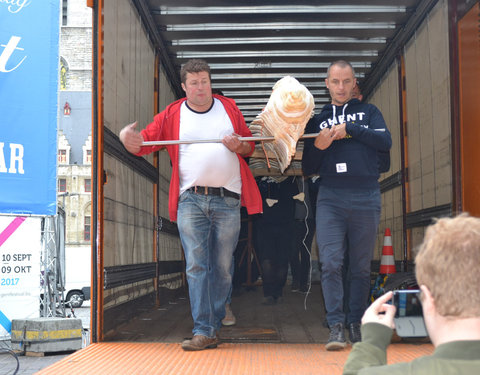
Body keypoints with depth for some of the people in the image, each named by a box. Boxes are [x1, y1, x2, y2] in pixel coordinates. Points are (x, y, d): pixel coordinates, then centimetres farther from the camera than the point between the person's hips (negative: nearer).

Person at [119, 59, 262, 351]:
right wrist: (131, 139, -18)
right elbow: (145, 142, 4)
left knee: (223, 267, 4)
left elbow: (250, 146, 18)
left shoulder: (229, 108, 13)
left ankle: (214, 325, 15)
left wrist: (238, 145, -5)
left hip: (227, 200, 1)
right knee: (196, 266, -6)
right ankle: (204, 332, -5)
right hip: (191, 199, -1)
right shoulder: (172, 115, 9)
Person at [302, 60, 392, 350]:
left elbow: (386, 142, -4)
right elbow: (308, 169, 13)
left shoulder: (369, 112, 15)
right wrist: (318, 147, -6)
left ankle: (356, 324, 14)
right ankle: (336, 326, -8)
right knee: (331, 263, -11)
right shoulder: (316, 121, 16)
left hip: (367, 198, 0)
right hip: (331, 198, 0)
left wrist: (349, 129, -9)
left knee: (362, 267, 4)